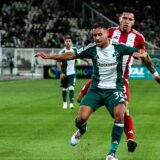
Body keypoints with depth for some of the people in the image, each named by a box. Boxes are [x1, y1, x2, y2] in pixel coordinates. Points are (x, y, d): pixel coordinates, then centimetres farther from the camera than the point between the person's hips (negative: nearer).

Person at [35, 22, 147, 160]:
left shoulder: (118, 48, -9)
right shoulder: (92, 49, -4)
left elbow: (137, 52, -8)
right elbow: (72, 55, 3)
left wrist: (141, 54, -34)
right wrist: (48, 56, 0)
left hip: (114, 89, -2)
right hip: (96, 89, 2)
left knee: (119, 114, -29)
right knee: (81, 117, -15)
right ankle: (81, 131, 27)